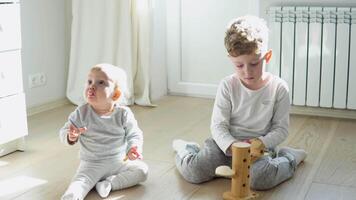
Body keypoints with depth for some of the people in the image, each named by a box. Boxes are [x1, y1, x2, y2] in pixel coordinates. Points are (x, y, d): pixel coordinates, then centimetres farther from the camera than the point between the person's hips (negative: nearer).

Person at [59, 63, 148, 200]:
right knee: (79, 182, -27)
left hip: (119, 162, 2)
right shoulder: (81, 113, -7)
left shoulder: (123, 113, -8)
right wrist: (71, 137, -29)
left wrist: (133, 148, -24)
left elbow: (134, 135, -2)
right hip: (91, 165, -1)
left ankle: (110, 183, -16)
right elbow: (64, 132, -5)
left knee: (142, 170, -17)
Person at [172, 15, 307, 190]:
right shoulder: (227, 86, -6)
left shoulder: (278, 88, -7)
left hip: (260, 145, 0)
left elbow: (281, 128, -2)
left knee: (260, 178, -32)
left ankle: (289, 157, 3)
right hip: (226, 142, 1)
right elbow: (218, 125, -8)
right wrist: (233, 146, -27)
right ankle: (185, 149, 17)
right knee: (193, 171, -21)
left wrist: (261, 143, -21)